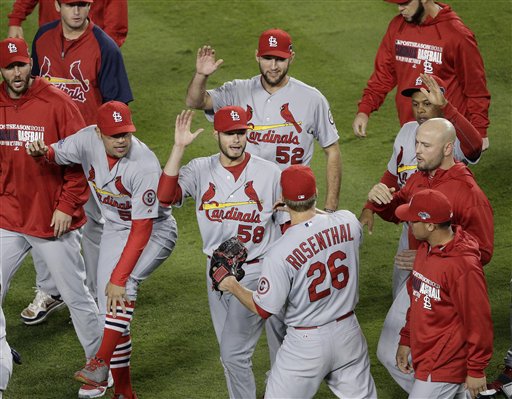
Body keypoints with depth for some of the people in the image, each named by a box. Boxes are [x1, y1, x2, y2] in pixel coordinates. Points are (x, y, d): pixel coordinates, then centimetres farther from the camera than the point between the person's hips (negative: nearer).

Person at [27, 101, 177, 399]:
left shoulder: (145, 164, -31)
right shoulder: (88, 140, -16)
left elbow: (142, 228, -31)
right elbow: (58, 153, 3)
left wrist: (119, 278, -35)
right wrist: (41, 151, -23)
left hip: (156, 231, -6)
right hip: (115, 230, 6)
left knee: (124, 282, -34)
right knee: (110, 307, 1)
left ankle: (102, 362, -36)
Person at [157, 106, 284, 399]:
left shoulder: (270, 173, -5)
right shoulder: (200, 170, -2)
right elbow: (166, 195, -19)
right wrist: (179, 147, -24)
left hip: (255, 272, -4)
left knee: (234, 353, -10)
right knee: (230, 356, 15)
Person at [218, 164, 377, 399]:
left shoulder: (279, 253, -23)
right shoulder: (348, 222, -11)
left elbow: (263, 310, -12)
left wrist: (233, 287, 4)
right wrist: (311, 208, 23)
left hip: (306, 344, -4)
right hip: (348, 332, 4)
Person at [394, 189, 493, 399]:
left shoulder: (463, 265, -23)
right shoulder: (425, 249, 5)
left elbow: (478, 320, -19)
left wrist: (476, 370, -14)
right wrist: (406, 340, 18)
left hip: (444, 367, -9)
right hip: (425, 357, 9)